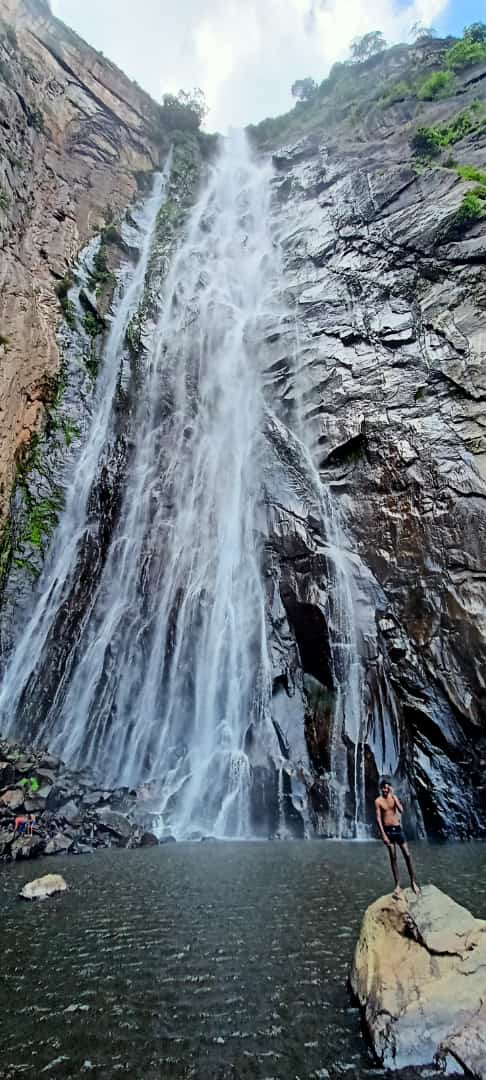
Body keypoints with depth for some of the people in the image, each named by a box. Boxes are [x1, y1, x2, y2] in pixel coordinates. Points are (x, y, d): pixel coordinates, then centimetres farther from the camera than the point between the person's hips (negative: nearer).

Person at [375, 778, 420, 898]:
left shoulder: (394, 797, 3)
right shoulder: (378, 801, -6)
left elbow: (401, 810, -11)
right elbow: (378, 818, -8)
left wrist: (393, 796, -16)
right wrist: (383, 834, -14)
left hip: (398, 828, 2)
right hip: (387, 830, -2)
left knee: (407, 855, 0)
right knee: (393, 858, 3)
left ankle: (413, 882, 13)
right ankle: (397, 885, 10)